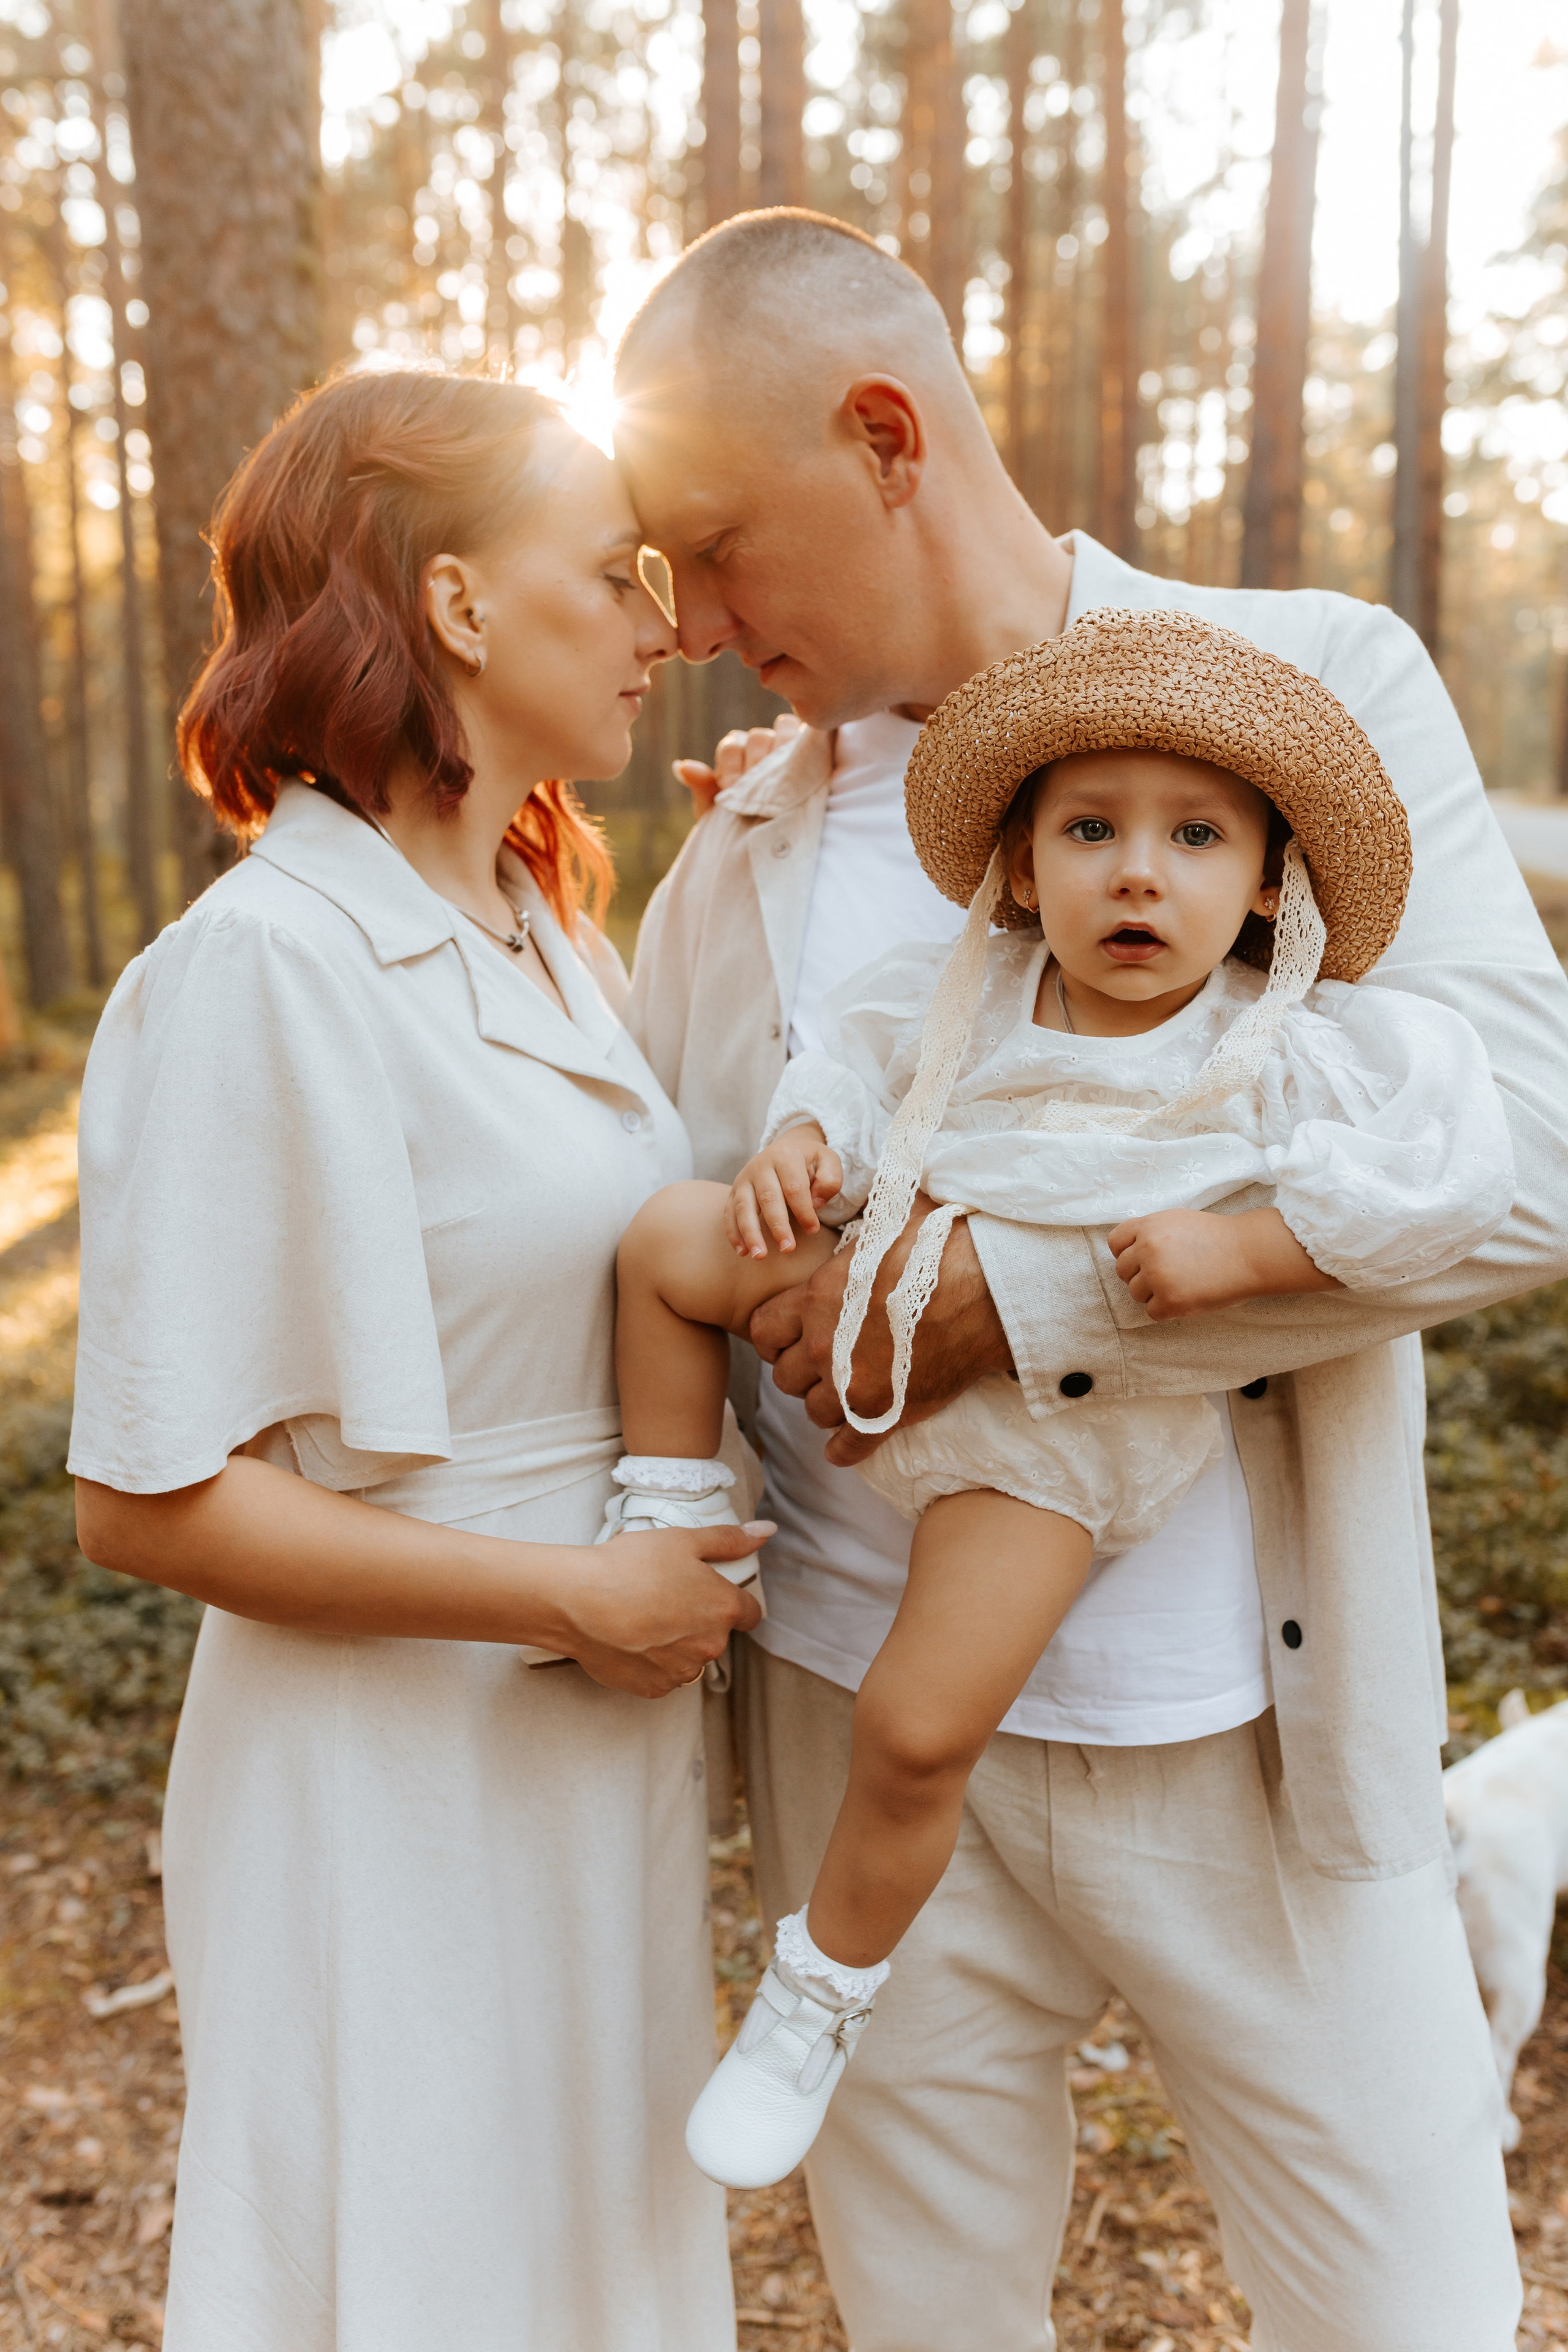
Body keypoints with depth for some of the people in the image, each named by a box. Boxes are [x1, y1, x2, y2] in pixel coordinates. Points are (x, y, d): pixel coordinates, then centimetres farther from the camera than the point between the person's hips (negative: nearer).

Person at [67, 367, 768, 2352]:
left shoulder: (549, 927, 6)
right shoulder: (263, 965, -20)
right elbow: (147, 1497, -20)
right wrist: (580, 1598, -19)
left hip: (600, 1749, 8)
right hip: (403, 1785, -8)